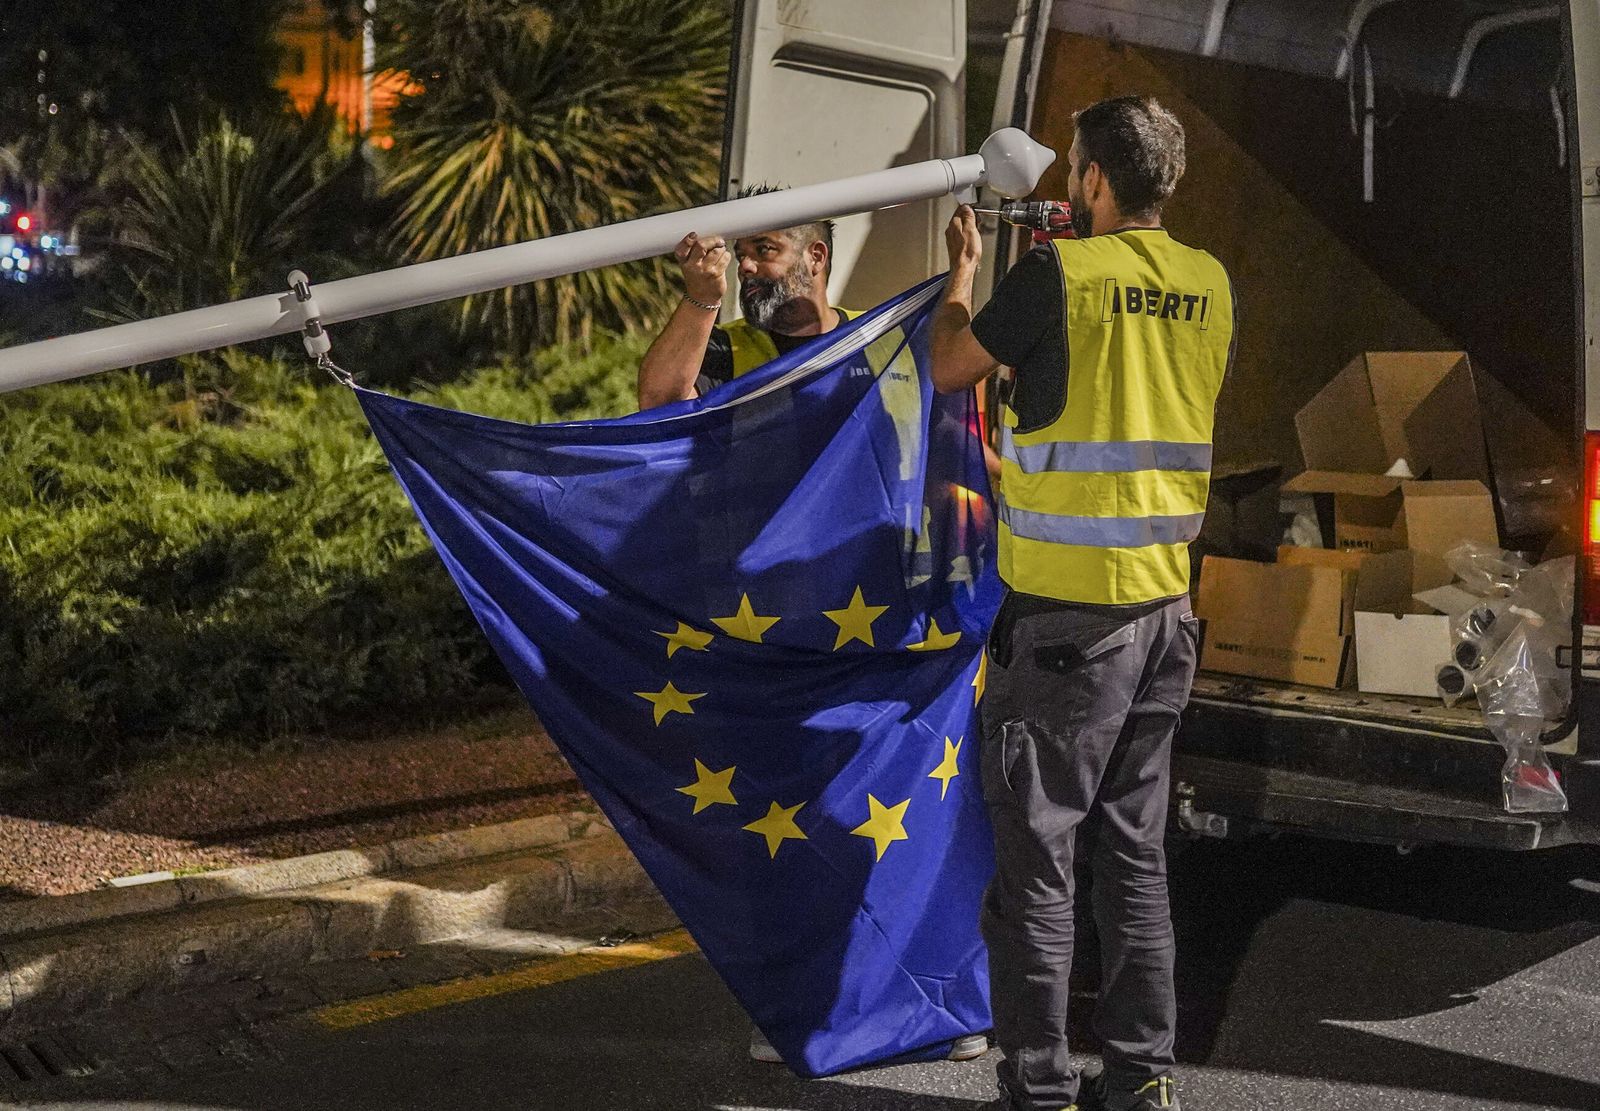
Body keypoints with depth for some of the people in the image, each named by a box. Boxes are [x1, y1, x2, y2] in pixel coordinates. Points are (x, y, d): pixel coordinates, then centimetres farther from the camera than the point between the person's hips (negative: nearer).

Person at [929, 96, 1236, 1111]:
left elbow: (948, 369, 1)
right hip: (1166, 609, 6)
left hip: (1068, 614, -6)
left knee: (1037, 853, 0)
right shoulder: (1209, 285, 5)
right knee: (1137, 848, 14)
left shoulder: (1058, 273, -12)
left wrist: (963, 271, 19)